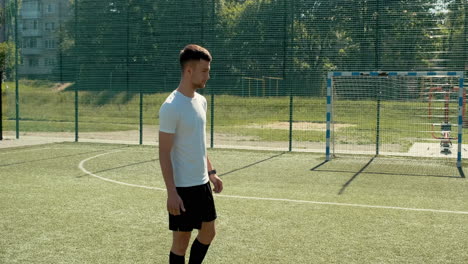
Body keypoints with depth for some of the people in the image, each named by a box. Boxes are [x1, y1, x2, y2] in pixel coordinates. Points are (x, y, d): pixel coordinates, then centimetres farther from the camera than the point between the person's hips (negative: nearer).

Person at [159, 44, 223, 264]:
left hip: (202, 183, 8)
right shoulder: (171, 107, -19)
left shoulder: (201, 101, 7)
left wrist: (211, 172, 16)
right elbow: (164, 153, -18)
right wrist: (172, 192, -21)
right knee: (181, 241, 4)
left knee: (208, 232, 17)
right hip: (182, 187, -8)